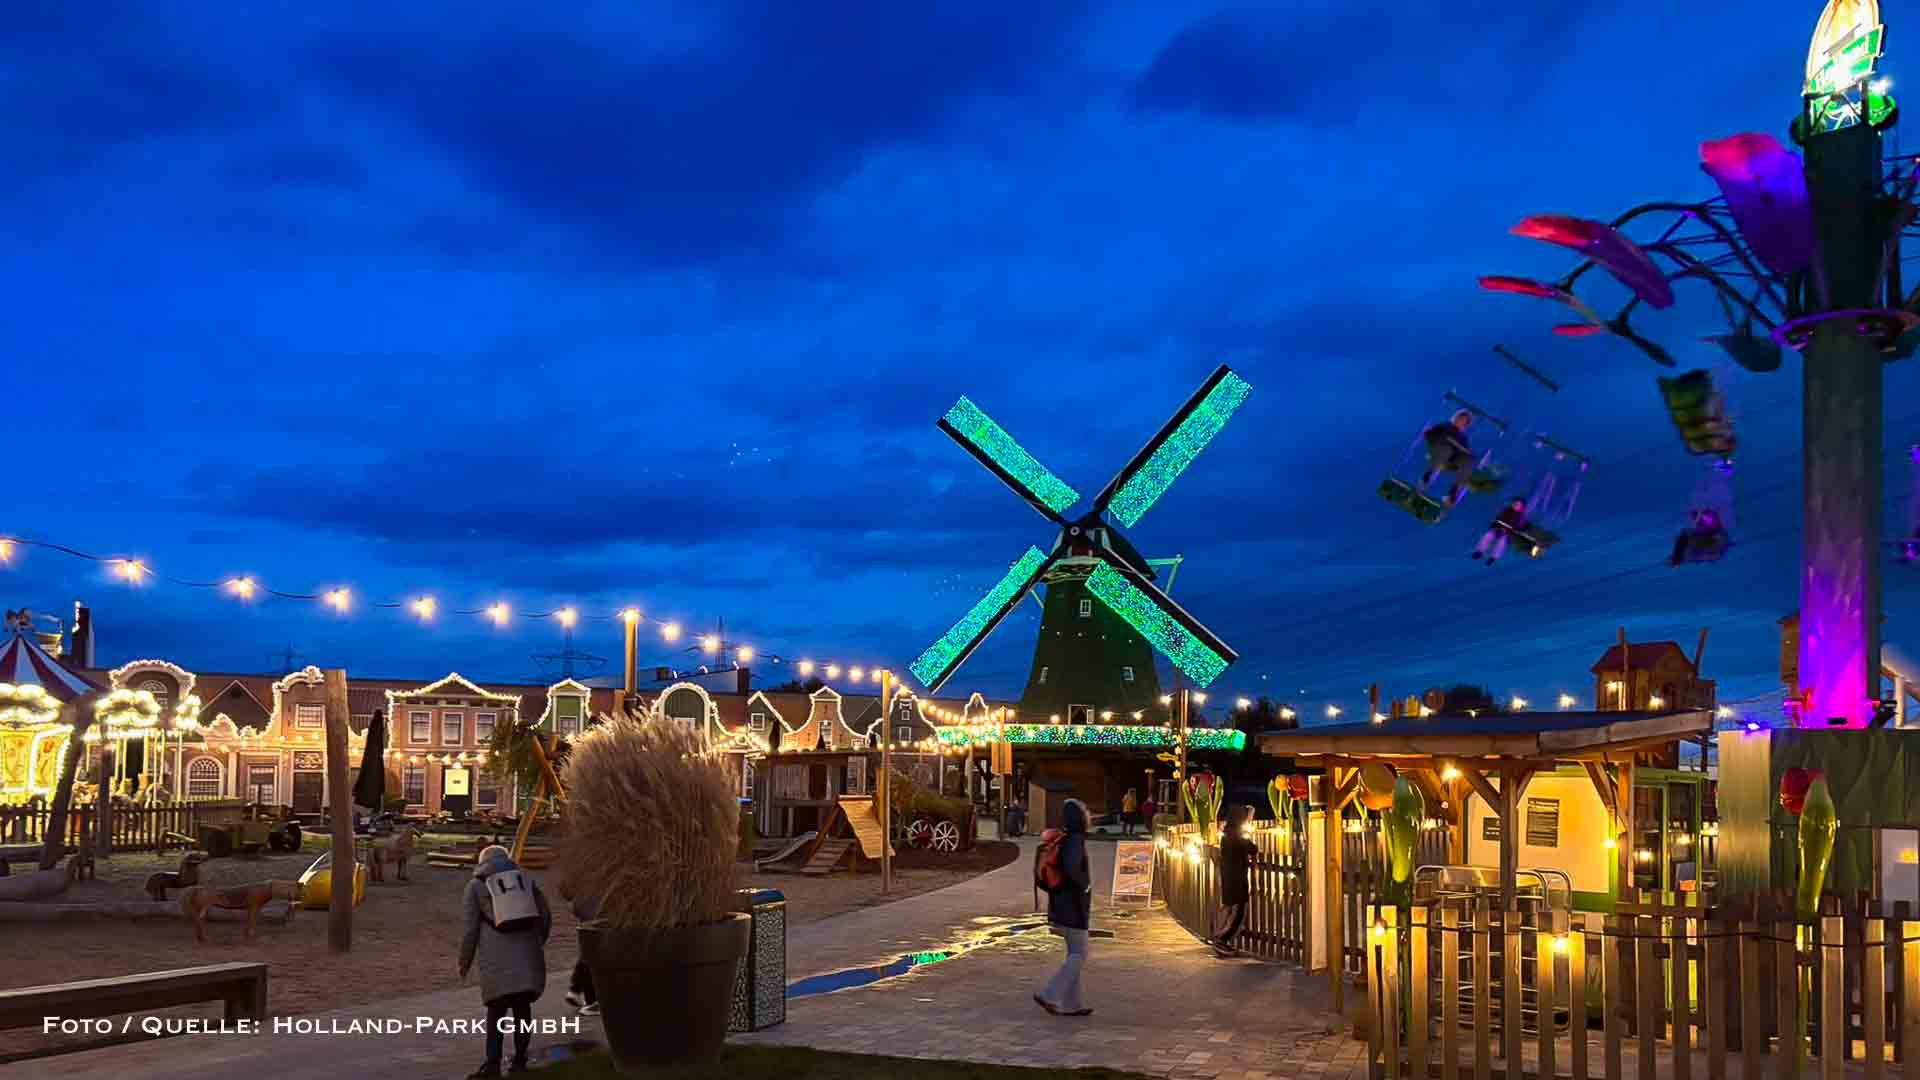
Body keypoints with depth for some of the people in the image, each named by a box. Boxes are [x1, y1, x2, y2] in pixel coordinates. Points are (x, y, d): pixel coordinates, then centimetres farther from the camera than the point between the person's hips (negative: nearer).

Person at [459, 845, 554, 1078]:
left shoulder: (476, 885, 9)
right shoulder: (525, 879, 17)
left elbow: (471, 928, 4)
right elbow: (545, 915, 11)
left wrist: (465, 961, 13)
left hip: (498, 960, -3)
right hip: (527, 956, 3)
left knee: (496, 1010, 0)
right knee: (522, 1006, 10)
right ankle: (519, 1060, 12)